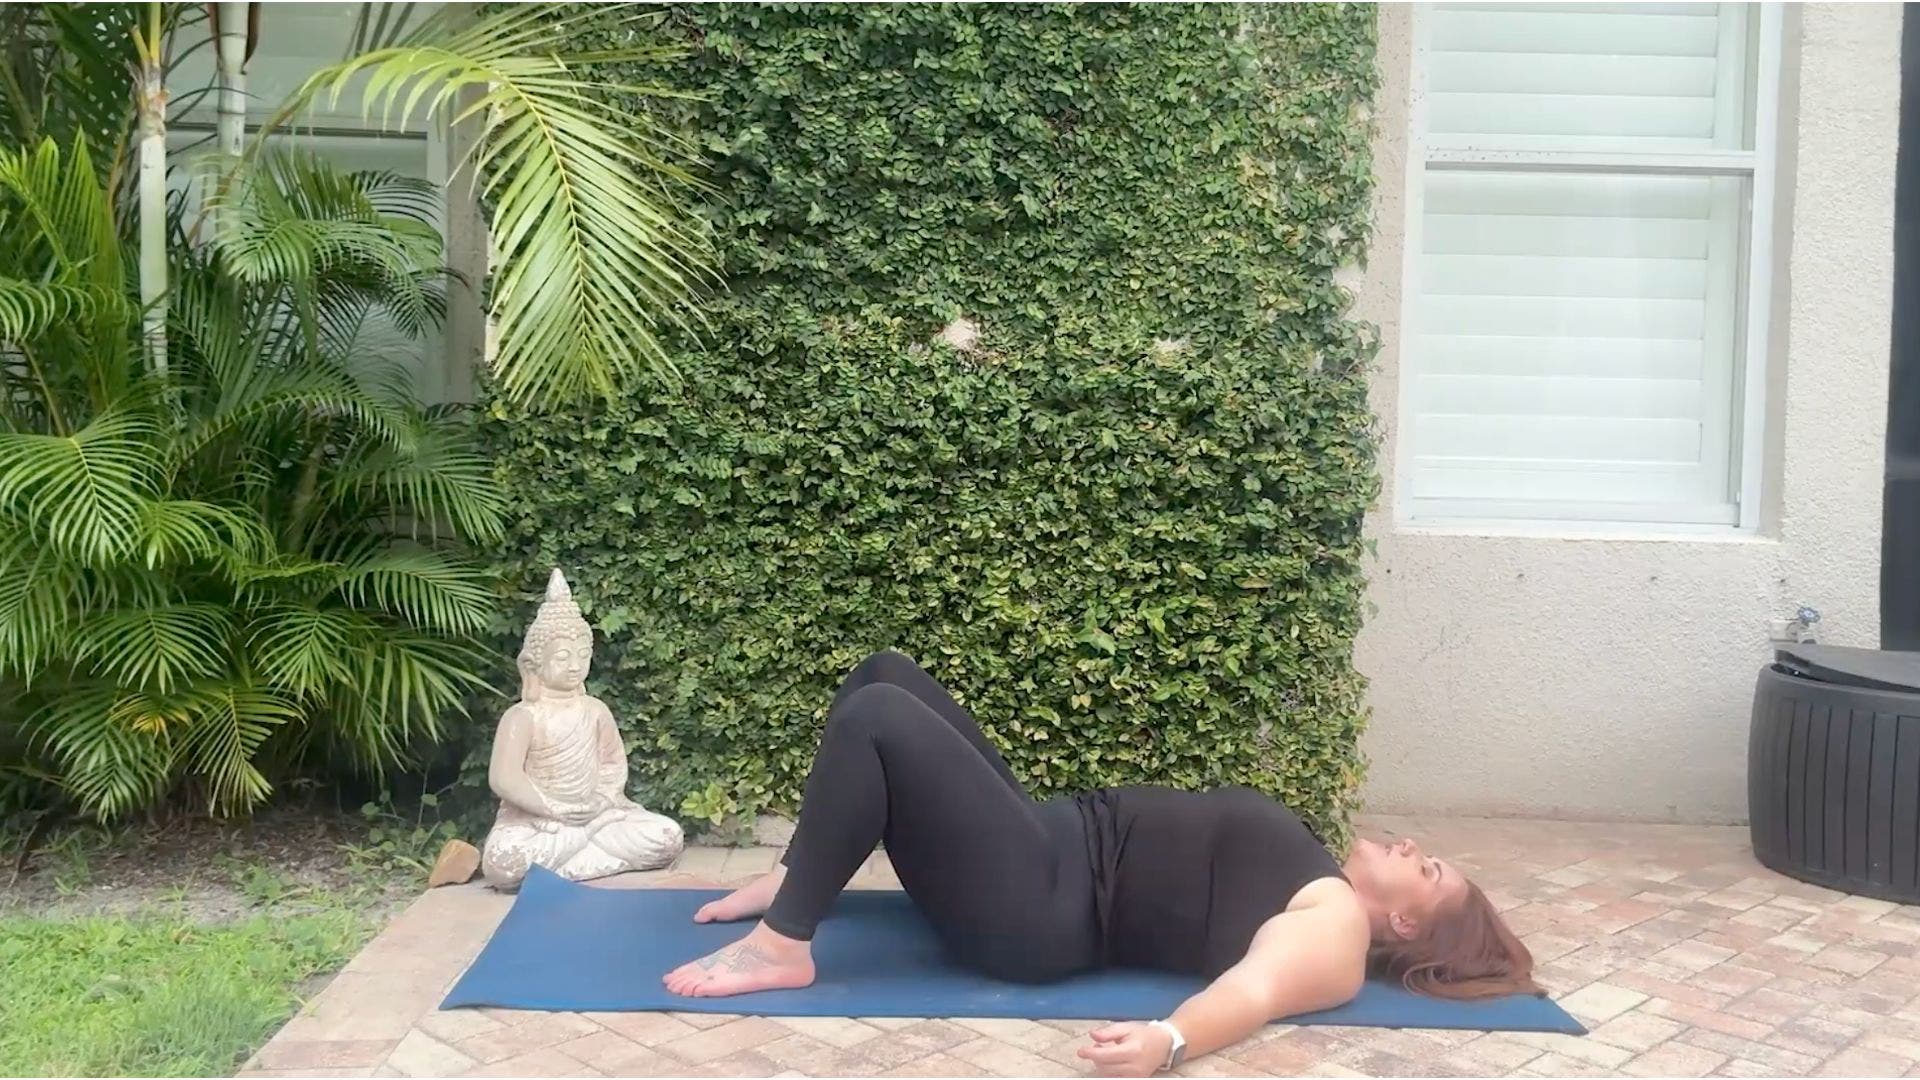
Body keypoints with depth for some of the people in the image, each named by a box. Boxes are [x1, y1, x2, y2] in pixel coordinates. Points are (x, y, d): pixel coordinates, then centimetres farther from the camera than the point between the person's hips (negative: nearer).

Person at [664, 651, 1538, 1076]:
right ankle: (797, 879, 17)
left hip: (1035, 911, -10)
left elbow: (1255, 989, -29)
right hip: (1053, 845, 10)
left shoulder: (1336, 926, -9)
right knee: (884, 676, 11)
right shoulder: (1312, 881, 18)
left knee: (877, 719, -25)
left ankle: (782, 946, -15)